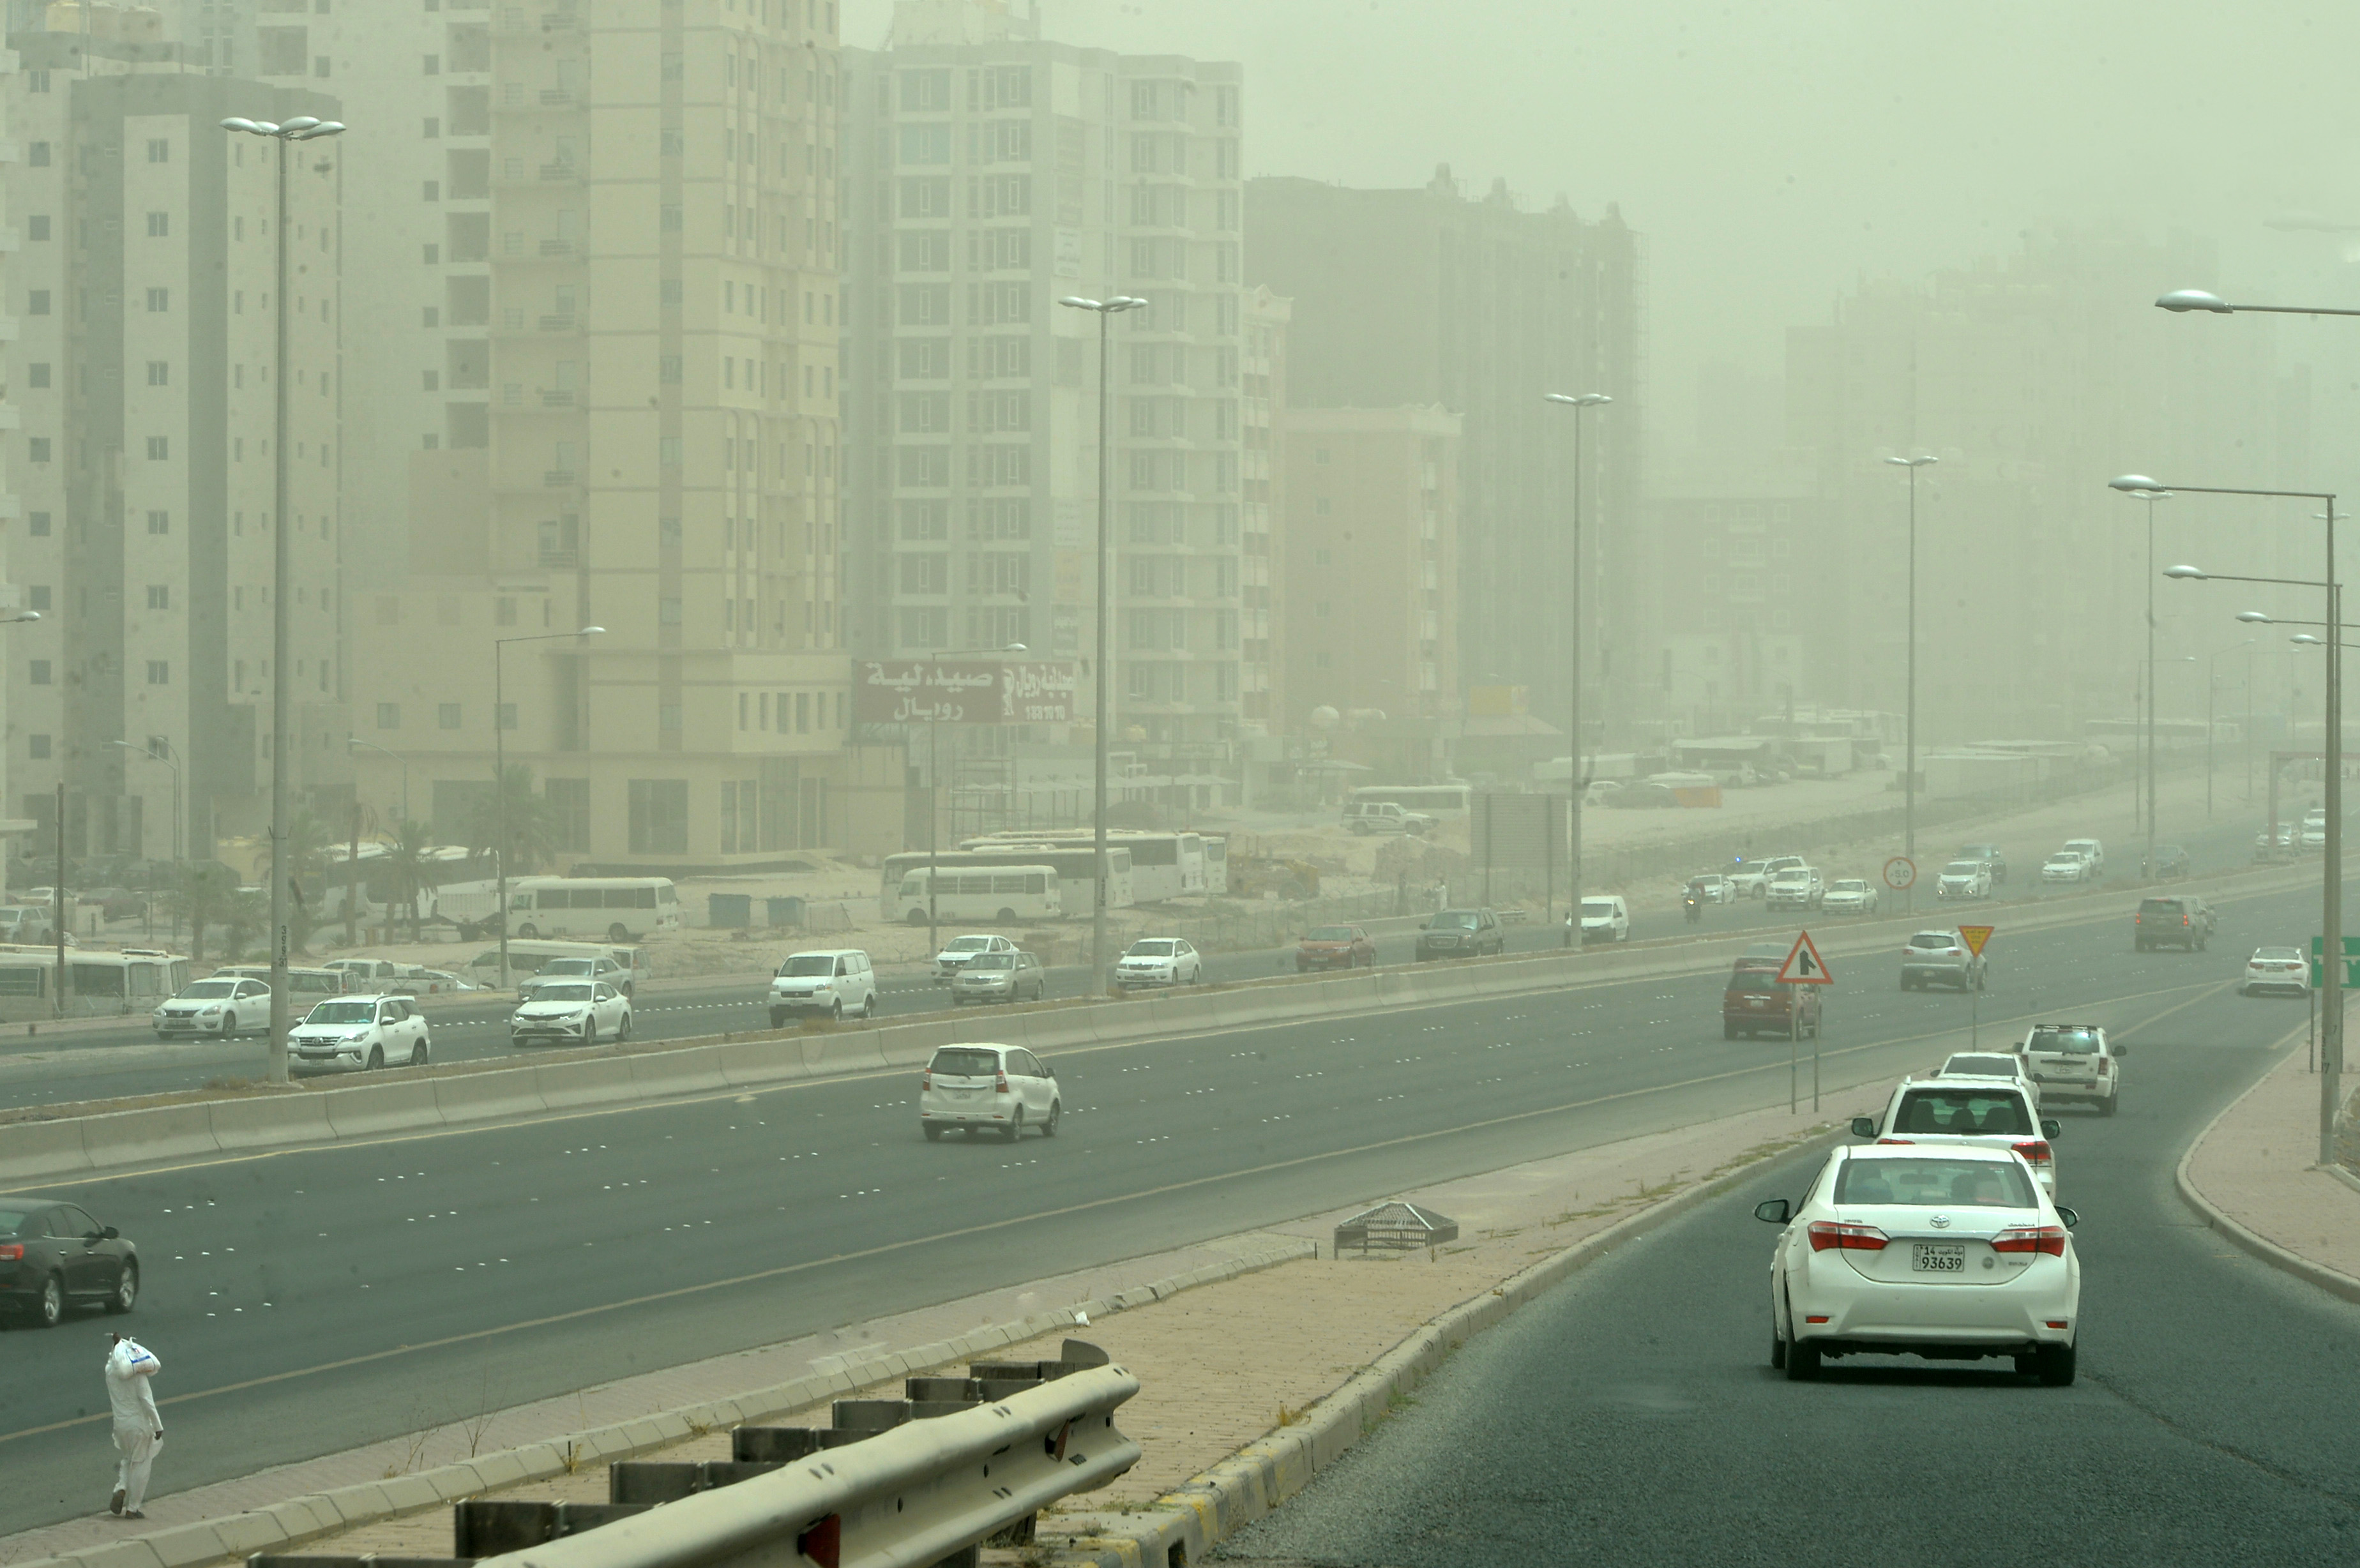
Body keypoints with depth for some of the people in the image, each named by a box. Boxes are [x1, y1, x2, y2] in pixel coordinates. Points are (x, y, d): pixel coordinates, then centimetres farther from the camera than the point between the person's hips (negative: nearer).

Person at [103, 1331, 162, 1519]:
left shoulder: (110, 1369, -3)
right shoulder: (137, 1373, -16)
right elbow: (146, 1400, -17)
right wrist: (158, 1425, -9)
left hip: (120, 1424, 5)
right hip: (139, 1424, -5)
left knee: (127, 1460, 26)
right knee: (140, 1465, 8)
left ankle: (120, 1489, 1)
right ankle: (132, 1508, 10)